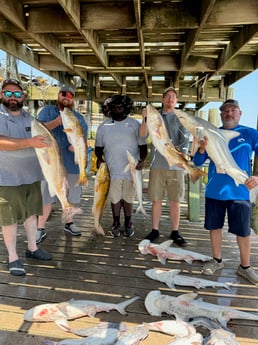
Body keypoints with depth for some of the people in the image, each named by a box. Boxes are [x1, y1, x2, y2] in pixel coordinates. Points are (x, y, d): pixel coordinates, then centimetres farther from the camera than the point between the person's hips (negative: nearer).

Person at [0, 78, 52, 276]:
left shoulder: (29, 117, 12)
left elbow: (40, 137, 23)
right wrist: (30, 142, -30)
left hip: (32, 174, 7)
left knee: (31, 213, 15)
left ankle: (32, 248, 32)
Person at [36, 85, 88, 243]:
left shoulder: (79, 117, 12)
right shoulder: (47, 111, 3)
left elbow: (84, 139, 9)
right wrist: (58, 121, -26)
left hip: (72, 164, 3)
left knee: (70, 196, 14)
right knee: (47, 197, 1)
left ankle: (69, 223, 31)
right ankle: (41, 228, 13)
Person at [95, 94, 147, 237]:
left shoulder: (135, 124, 3)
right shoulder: (104, 126, 7)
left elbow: (142, 145, 2)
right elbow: (98, 147, 11)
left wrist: (142, 160, -13)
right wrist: (99, 158, -7)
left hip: (131, 169, 0)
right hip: (112, 170, 1)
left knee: (128, 198, 10)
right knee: (115, 198, 6)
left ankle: (128, 224, 28)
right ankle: (116, 224, 25)